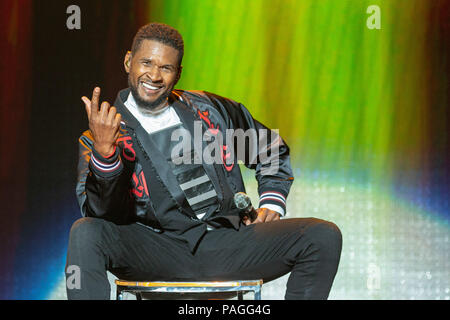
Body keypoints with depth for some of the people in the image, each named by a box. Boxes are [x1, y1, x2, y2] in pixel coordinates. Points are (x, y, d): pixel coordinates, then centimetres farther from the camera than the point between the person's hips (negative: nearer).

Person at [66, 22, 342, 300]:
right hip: (156, 251, -3)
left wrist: (272, 204, 14)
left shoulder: (209, 110, 15)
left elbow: (272, 151, 30)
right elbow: (106, 214, -12)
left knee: (324, 236, -17)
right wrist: (103, 152, -28)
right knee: (85, 233, -31)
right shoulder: (101, 136, 4)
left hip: (227, 243, 3)